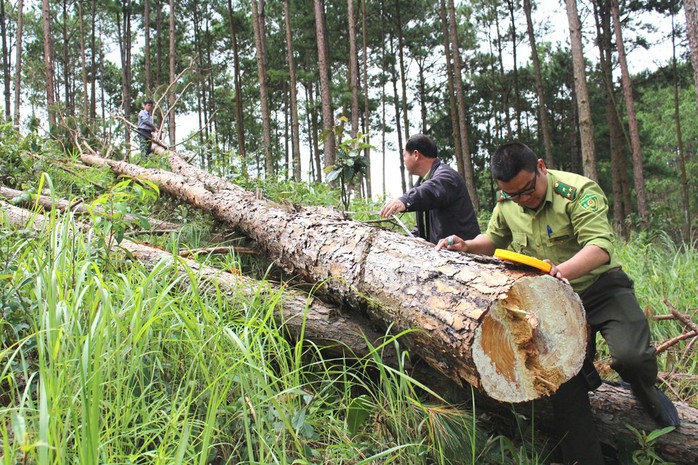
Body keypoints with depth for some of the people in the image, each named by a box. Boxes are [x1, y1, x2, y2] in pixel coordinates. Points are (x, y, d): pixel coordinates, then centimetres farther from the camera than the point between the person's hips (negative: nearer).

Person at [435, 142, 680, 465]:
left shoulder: (578, 190, -19)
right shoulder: (506, 205, -1)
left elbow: (600, 247, -31)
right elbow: (492, 240, 19)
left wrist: (562, 271, -48)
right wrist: (466, 246, -2)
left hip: (600, 287, -4)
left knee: (630, 356, -28)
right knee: (565, 388, 0)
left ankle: (645, 391, 10)